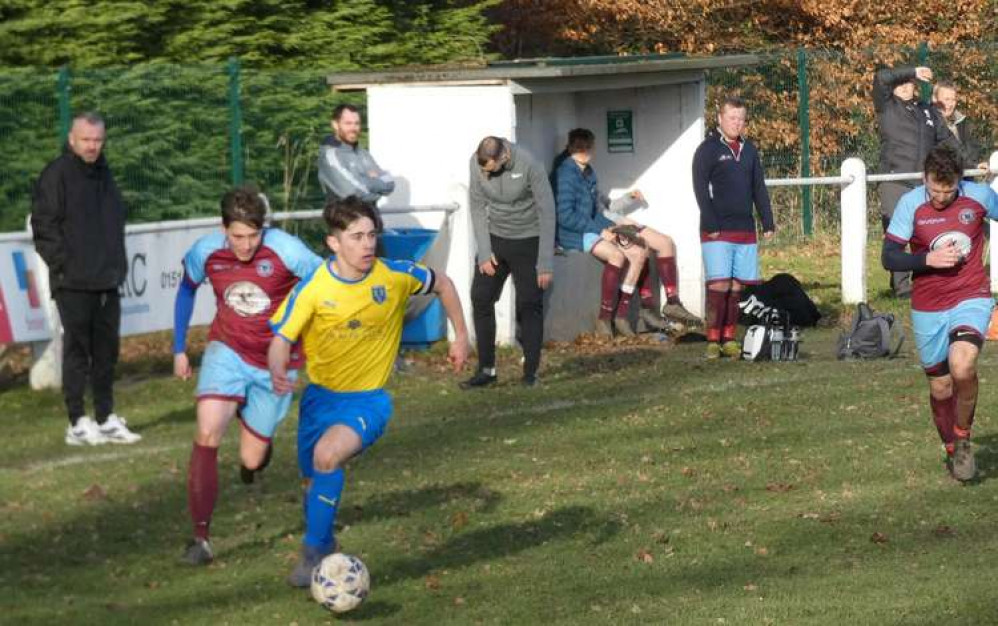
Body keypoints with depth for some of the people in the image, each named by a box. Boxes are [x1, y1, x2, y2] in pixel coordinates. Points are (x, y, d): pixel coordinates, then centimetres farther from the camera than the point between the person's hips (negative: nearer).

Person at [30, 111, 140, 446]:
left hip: (107, 282, 7)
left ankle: (106, 419, 15)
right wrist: (63, 265, -13)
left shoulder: (103, 174, 15)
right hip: (74, 284, -7)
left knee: (106, 350, 9)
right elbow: (43, 227, -10)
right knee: (77, 350, -4)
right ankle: (78, 423, -2)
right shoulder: (56, 175, -7)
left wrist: (118, 264, 13)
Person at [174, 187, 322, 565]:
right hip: (228, 350, 1)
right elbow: (187, 289, 10)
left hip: (275, 363, -1)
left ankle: (254, 428, 46)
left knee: (251, 461, 5)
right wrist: (179, 349, 14)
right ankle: (200, 536, -16)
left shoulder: (286, 251, -22)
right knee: (207, 435, -23)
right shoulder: (205, 252, -11)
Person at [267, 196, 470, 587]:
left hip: (368, 399, -2)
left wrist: (461, 336, 11)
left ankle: (314, 554, -21)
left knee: (327, 455, -31)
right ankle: (324, 546, 45)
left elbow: (442, 284, 8)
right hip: (321, 395, 2)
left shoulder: (395, 276, -11)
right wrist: (278, 373, -35)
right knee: (315, 482, 14)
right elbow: (282, 339, -14)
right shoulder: (312, 289, -14)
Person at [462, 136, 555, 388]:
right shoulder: (476, 163, -10)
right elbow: (477, 206, 0)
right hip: (494, 238, 4)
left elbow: (547, 212, -17)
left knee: (529, 306, -5)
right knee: (480, 299, -2)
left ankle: (531, 372, 2)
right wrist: (484, 252, -6)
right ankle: (486, 370, 6)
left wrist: (546, 263, -17)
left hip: (527, 241, -4)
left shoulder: (529, 166, -22)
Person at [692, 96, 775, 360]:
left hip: (745, 230, 6)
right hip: (717, 231, -6)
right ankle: (713, 341, -8)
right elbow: (700, 189, -8)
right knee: (719, 284, -11)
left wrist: (768, 222, 11)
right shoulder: (708, 150, -2)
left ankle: (729, 338, 8)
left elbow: (759, 189, 18)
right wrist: (711, 225, -15)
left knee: (740, 286, 2)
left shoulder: (749, 150, 16)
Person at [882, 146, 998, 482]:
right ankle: (951, 450, 35)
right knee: (940, 388, 10)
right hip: (928, 309, 2)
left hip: (971, 299, -2)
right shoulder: (910, 204, -9)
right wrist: (929, 259, -21)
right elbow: (888, 258, -9)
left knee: (962, 367, -27)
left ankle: (963, 439, -3)